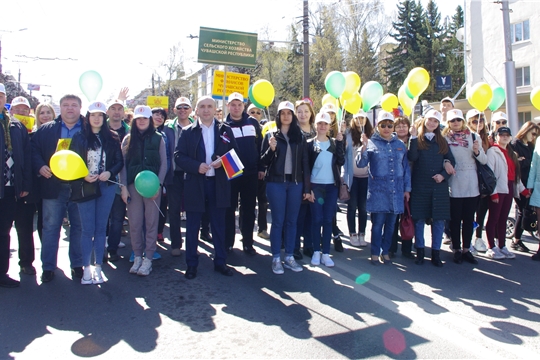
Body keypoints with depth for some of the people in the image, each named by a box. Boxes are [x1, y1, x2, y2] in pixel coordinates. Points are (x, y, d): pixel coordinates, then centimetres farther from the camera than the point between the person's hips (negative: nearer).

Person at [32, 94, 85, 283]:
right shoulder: (46, 129, 9)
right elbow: (33, 149, 7)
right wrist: (40, 167, -10)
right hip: (53, 186, 1)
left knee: (79, 226, 9)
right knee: (50, 227, 6)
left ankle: (77, 265, 21)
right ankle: (48, 267, 16)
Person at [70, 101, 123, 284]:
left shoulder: (112, 138, 4)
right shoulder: (79, 137, 2)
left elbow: (120, 161, 4)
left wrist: (110, 173, -14)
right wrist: (83, 176, -15)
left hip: (106, 187, 1)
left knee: (101, 228, 7)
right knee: (88, 229, 2)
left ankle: (98, 268, 16)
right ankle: (86, 268, 12)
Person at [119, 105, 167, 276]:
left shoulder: (158, 139, 4)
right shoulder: (128, 139, 9)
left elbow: (163, 164, 3)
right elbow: (123, 164, 7)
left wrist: (158, 185, -7)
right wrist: (124, 186, -1)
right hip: (133, 185, 2)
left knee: (151, 222, 1)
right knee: (134, 223, 3)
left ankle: (148, 259, 8)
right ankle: (137, 257, 15)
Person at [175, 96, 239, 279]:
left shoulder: (225, 130, 7)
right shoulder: (188, 132, 3)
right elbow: (178, 156, -3)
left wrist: (223, 161, -14)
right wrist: (196, 166, -17)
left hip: (219, 183, 1)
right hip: (194, 183, -1)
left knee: (218, 224, 10)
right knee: (192, 226, 6)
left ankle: (220, 261, 22)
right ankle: (191, 264, 18)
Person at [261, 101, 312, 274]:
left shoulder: (300, 136, 8)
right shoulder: (271, 135, 3)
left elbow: (305, 163, 7)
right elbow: (263, 161, 1)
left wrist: (307, 188, 4)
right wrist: (271, 149, -19)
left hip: (295, 183, 2)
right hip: (276, 183, -2)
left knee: (292, 221, 8)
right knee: (278, 221, 1)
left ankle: (289, 257, 17)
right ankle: (276, 259, 9)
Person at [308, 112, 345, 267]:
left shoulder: (334, 143, 9)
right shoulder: (310, 144, 2)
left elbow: (341, 162, -5)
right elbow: (306, 167, -2)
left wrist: (340, 142, -10)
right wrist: (307, 188, -9)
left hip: (332, 186, 2)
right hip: (315, 186, -2)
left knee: (328, 220, 3)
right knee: (317, 219, -1)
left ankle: (326, 253, 8)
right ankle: (316, 251, 10)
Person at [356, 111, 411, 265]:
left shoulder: (400, 144, 10)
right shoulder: (371, 143, -1)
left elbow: (406, 168, 13)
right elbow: (360, 164, -9)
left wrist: (407, 189, 10)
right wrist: (364, 147, -23)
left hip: (396, 191, 4)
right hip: (378, 191, -3)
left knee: (391, 224, 10)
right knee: (377, 223, 0)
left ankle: (385, 251, 24)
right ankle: (375, 253, 13)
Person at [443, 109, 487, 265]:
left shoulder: (474, 137, 6)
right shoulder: (444, 139, -1)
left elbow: (484, 161, 5)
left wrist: (477, 152, -13)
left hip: (471, 186, 2)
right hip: (454, 187, -2)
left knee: (469, 219, 8)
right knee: (455, 219, 4)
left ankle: (466, 250, 18)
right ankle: (457, 250, 15)